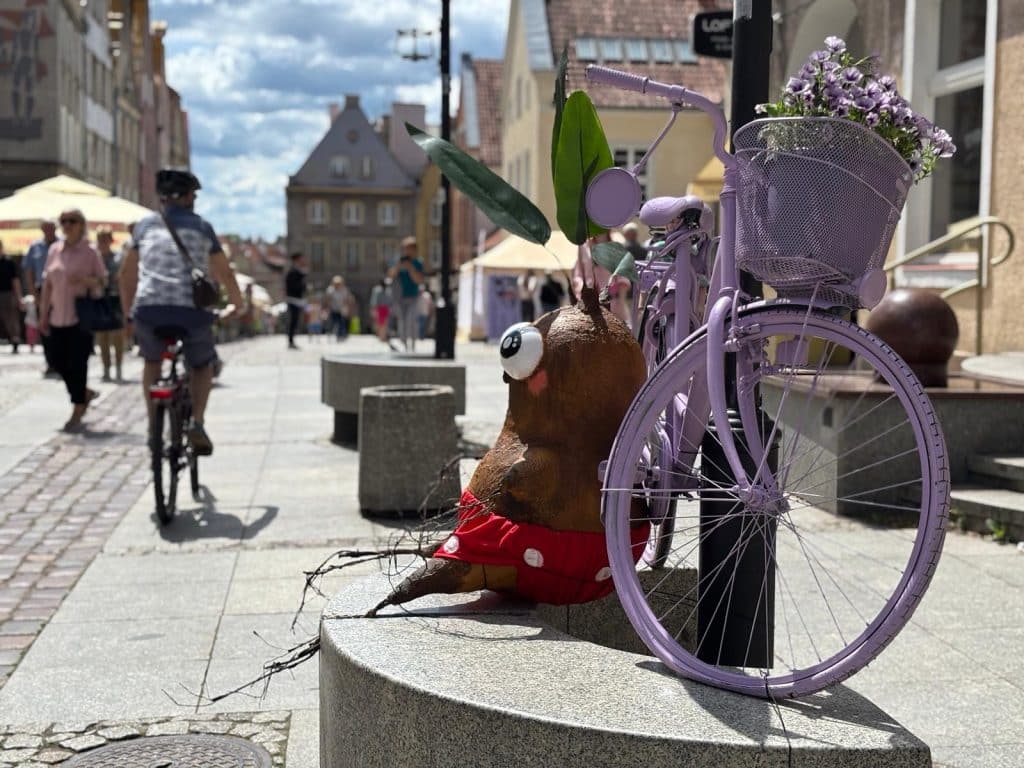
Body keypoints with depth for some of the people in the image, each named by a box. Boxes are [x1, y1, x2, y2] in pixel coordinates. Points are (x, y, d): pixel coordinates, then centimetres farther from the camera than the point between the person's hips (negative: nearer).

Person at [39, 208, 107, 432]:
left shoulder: (89, 251, -3)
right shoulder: (54, 250, 9)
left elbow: (103, 281, 0)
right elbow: (48, 283, 13)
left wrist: (84, 280, -20)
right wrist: (44, 313, 10)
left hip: (81, 316, -5)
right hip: (58, 317, 5)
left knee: (77, 363, -6)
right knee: (58, 360, 5)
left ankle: (77, 415, 4)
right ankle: (85, 393, 30)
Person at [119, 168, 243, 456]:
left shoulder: (146, 225, 16)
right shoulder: (202, 227, 14)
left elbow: (127, 273, 20)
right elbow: (225, 274, 20)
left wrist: (128, 314, 30)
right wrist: (236, 303, 37)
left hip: (149, 308, 1)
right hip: (193, 310, -1)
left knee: (152, 361, 30)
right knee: (202, 365, 25)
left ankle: (154, 428, 20)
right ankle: (196, 423, 3)